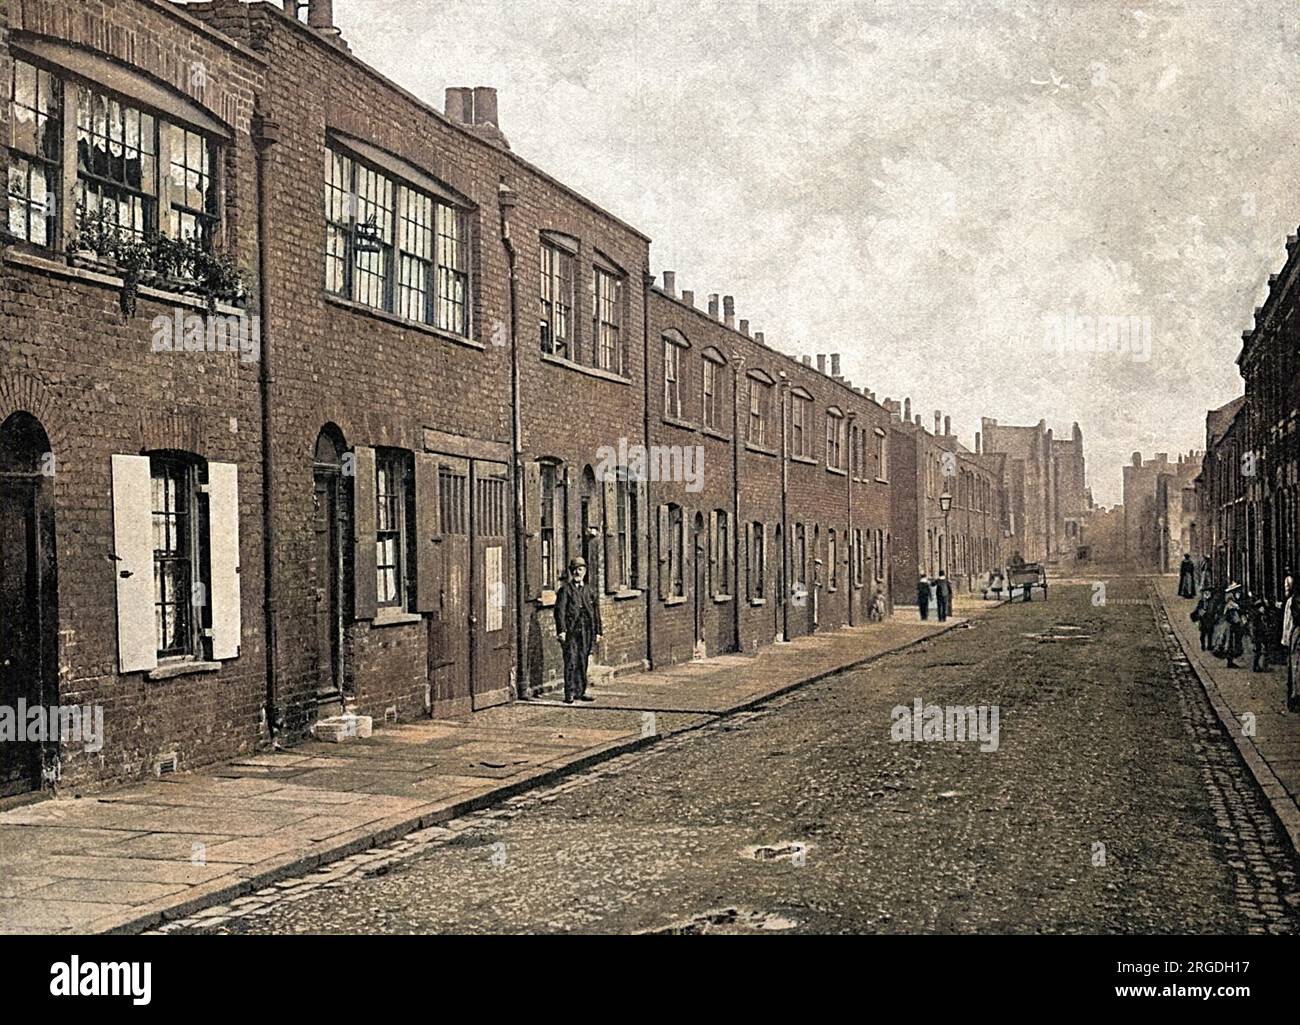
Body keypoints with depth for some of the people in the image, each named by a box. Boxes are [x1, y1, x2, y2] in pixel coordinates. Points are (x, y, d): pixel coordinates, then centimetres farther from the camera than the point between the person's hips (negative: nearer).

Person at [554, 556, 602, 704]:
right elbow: (560, 610, -7)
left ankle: (581, 692, 16)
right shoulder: (565, 589, 0)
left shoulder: (590, 591, 14)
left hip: (586, 632, 5)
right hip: (570, 631, -5)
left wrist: (597, 632, 13)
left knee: (583, 662, 8)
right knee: (571, 662, -6)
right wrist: (561, 630, -16)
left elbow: (596, 613, 17)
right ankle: (570, 694, -4)